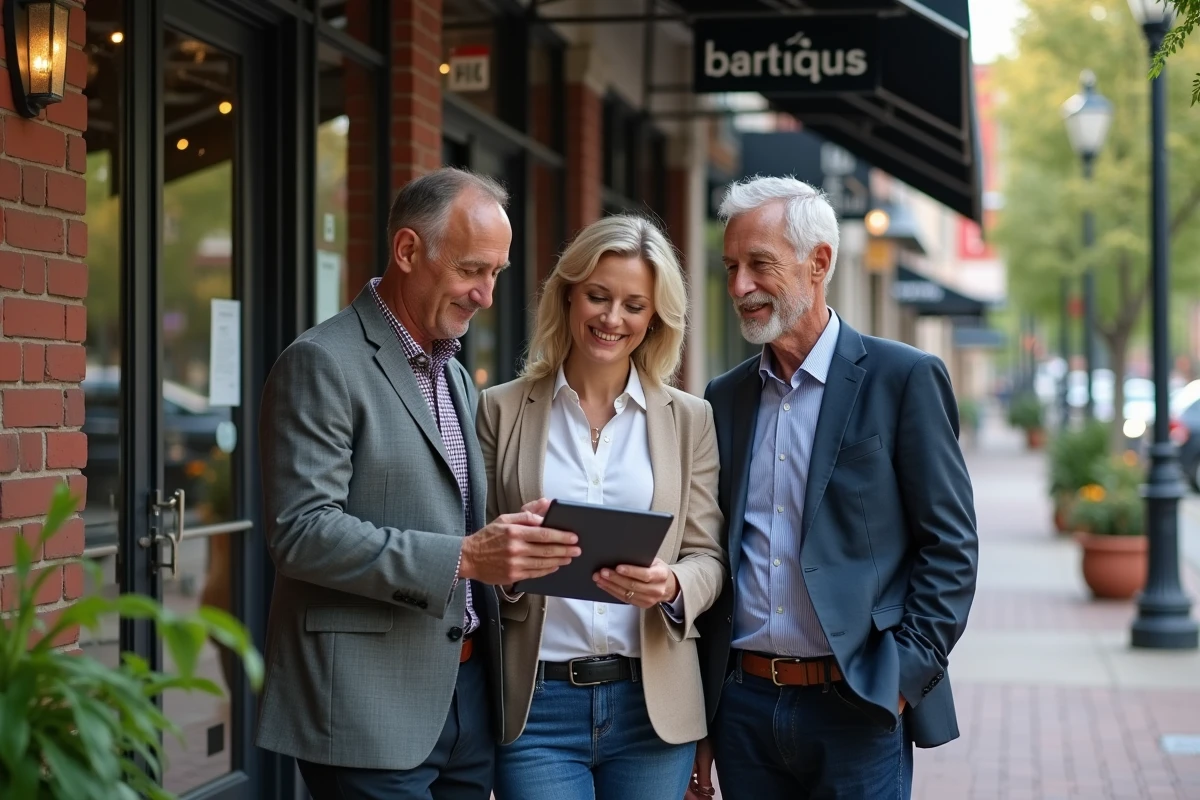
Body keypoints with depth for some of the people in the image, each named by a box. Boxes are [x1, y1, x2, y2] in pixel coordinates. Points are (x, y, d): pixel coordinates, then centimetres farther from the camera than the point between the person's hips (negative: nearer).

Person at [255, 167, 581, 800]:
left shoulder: (456, 376, 17)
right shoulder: (322, 364, -9)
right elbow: (301, 532, -18)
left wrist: (509, 550, 3)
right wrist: (463, 556, -22)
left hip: (467, 693, 8)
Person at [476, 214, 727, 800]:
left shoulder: (690, 420, 7)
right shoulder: (501, 410, 5)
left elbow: (707, 558, 5)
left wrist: (670, 588, -17)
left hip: (653, 706, 1)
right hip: (535, 707, -1)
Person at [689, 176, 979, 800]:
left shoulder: (904, 379, -3)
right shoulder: (725, 397, 11)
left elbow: (951, 546, -4)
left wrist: (904, 675, -11)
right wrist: (699, 726, 10)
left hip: (857, 709, -4)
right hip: (743, 707, 4)